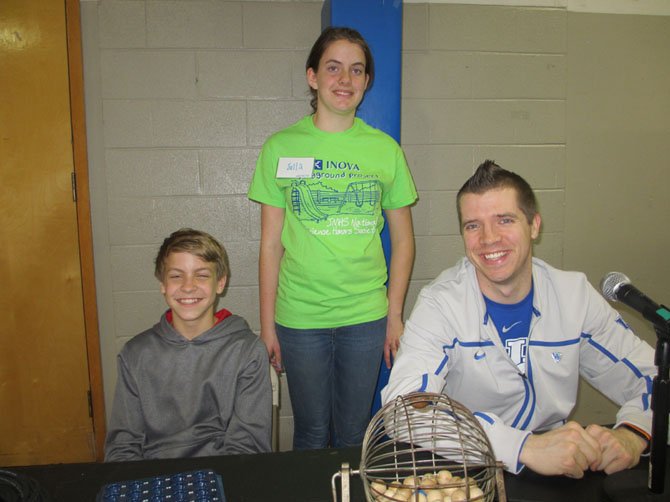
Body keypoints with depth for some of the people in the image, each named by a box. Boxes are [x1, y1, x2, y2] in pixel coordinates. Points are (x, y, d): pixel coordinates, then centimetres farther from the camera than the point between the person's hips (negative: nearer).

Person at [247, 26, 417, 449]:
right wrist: (267, 324, 0)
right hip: (300, 317, -1)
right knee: (312, 433, 14)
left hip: (367, 316, 1)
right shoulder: (282, 147, -1)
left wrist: (396, 313, 2)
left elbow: (403, 238, 6)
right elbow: (271, 244, 0)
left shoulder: (385, 148, 1)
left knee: (354, 434, 15)